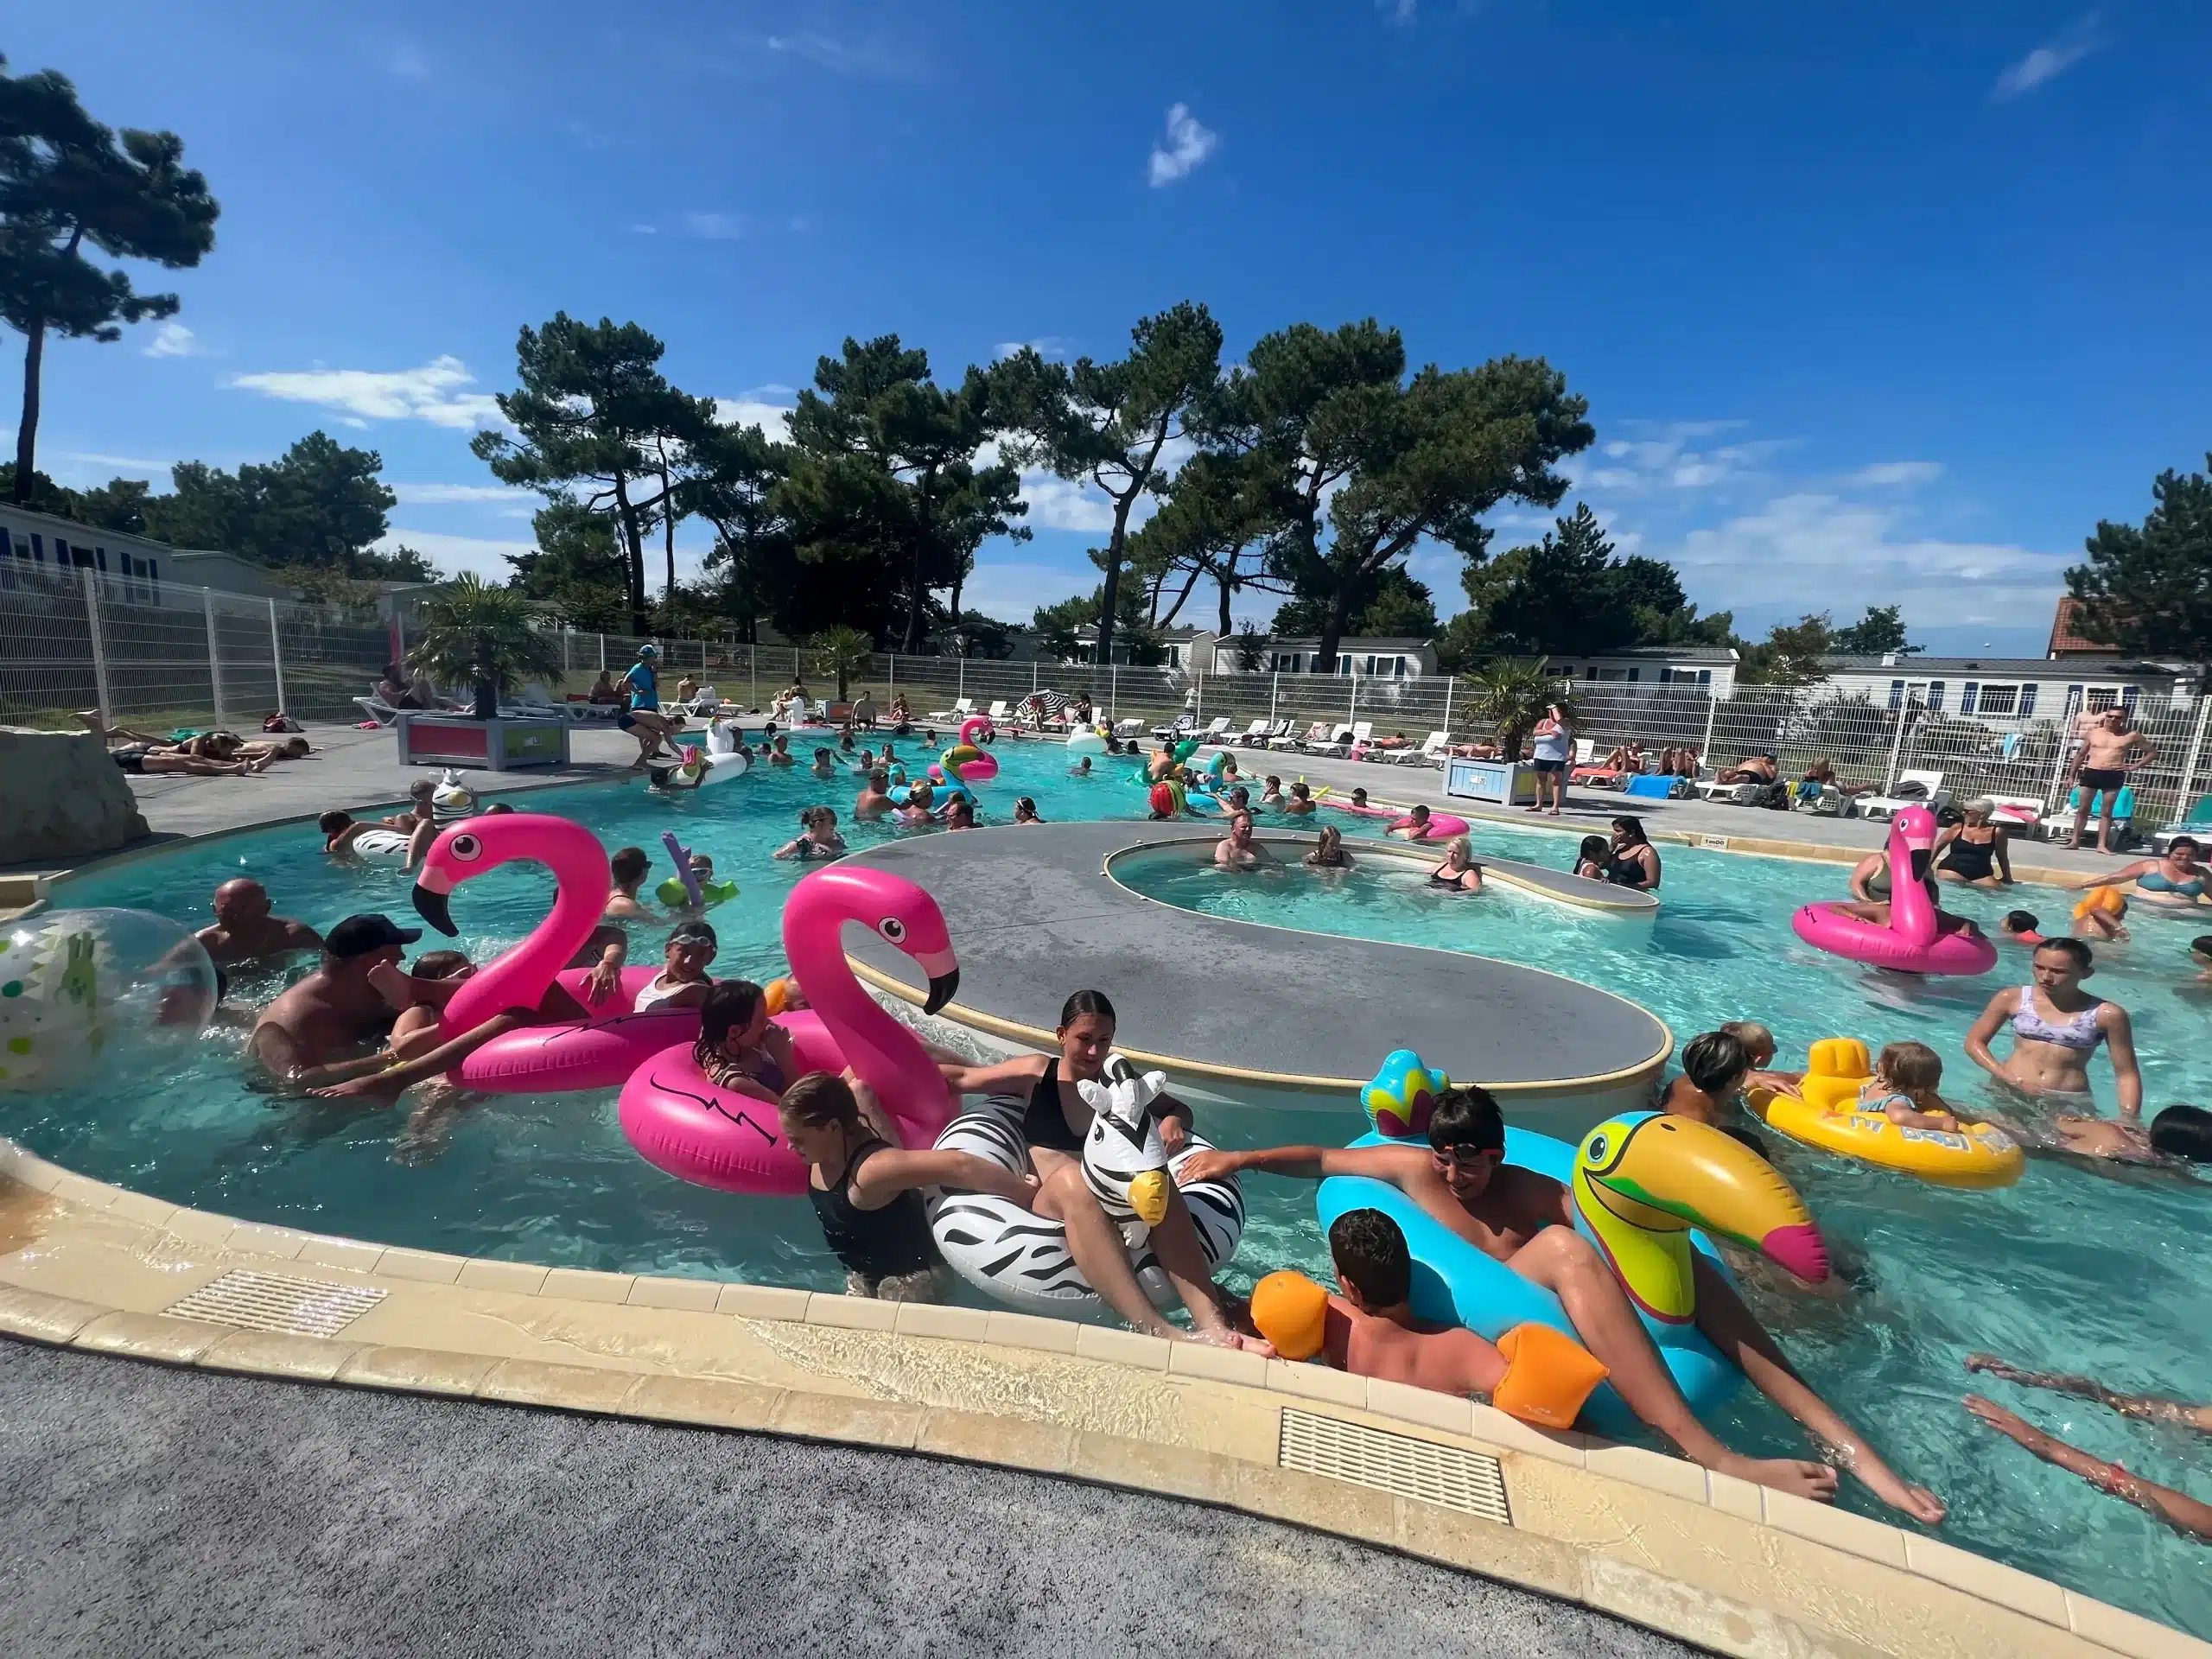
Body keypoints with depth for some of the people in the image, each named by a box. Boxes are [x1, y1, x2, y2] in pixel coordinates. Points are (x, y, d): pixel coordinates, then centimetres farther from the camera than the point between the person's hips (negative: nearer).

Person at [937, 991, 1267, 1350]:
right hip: (1049, 1202, -2)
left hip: (1111, 1202, 2)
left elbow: (1180, 1108, 25)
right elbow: (963, 1078, 17)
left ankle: (1213, 1324, -47)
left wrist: (1173, 1123, 3)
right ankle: (1155, 1329, -53)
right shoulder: (1038, 1072, 12)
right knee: (1073, 1178, -39)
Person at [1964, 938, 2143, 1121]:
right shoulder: (2012, 999, -2)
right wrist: (2011, 1079, -7)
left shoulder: (2107, 1015, -3)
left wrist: (2129, 1118, -10)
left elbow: (2127, 1074, 3)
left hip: (2069, 1102, 0)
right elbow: (1974, 1042, 5)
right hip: (2008, 1092, 0)